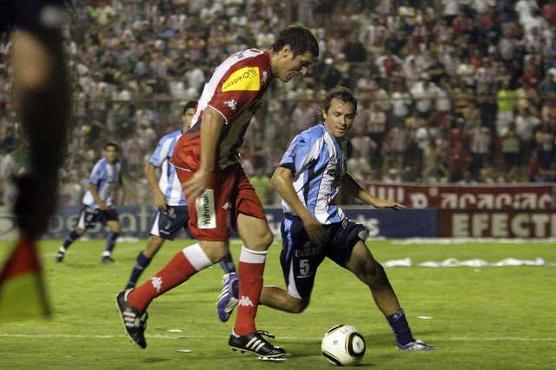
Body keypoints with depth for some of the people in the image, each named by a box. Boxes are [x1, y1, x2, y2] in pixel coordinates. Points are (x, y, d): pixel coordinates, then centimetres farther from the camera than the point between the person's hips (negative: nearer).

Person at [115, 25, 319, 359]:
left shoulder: (255, 67, 15)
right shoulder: (253, 71, -17)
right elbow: (213, 115, -26)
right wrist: (205, 171, -26)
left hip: (225, 164, 10)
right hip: (200, 161, -10)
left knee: (260, 236, 3)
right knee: (215, 248, -12)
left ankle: (244, 331, 8)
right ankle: (136, 299, 2)